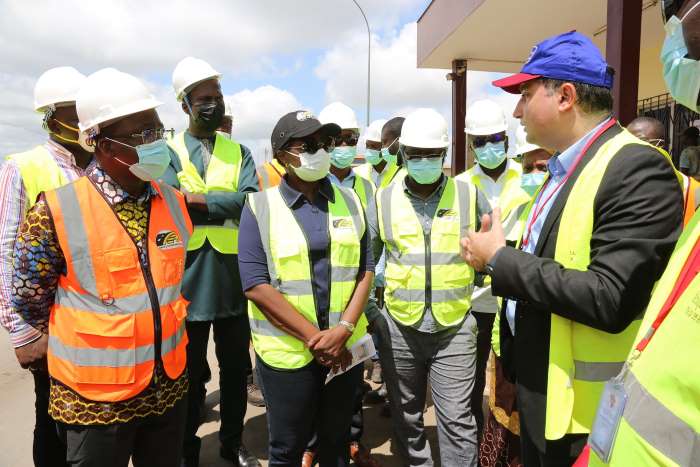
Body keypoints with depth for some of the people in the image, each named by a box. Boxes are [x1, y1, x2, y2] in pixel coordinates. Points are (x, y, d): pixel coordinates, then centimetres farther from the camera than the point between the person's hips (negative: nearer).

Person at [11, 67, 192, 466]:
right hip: (95, 399, -4)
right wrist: (88, 344, 5)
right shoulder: (55, 213, -16)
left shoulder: (175, 203, -1)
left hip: (170, 386, 4)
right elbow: (29, 300, -5)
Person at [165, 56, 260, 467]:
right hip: (189, 279, -2)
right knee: (190, 373, 13)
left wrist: (195, 200, -17)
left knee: (236, 369, 16)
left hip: (234, 277, 3)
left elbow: (251, 201, -12)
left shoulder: (239, 152, 7)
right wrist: (226, 208, -17)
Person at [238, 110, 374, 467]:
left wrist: (344, 329, -11)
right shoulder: (260, 206, -6)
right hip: (287, 351, -3)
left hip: (345, 348, 3)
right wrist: (313, 337, -16)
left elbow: (366, 269, 3)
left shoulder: (349, 201, 5)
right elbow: (255, 283, -13)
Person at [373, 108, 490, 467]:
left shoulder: (469, 195, -2)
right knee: (406, 417, 17)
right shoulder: (383, 199, 0)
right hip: (398, 328, 2)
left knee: (457, 421, 3)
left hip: (455, 328, -1)